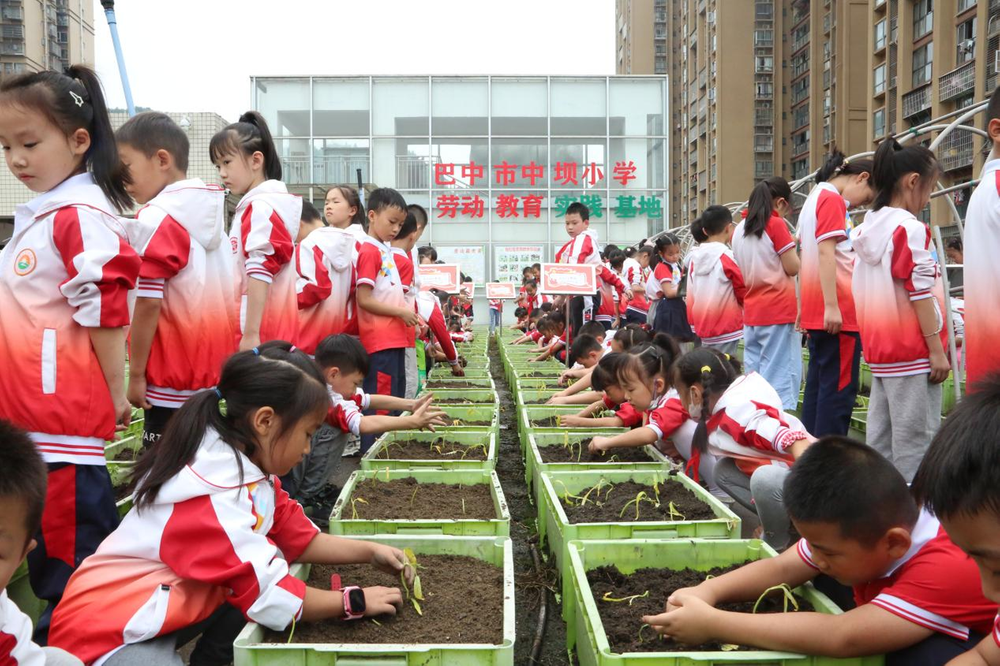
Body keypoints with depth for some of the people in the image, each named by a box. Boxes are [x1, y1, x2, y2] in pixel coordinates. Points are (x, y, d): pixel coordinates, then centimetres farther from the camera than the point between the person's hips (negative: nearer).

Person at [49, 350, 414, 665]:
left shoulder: (249, 468, 0)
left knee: (265, 572, -6)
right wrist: (354, 602, -14)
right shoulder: (214, 492, -27)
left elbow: (299, 540, 10)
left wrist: (369, 552, -1)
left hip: (157, 610, 9)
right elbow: (272, 597, -25)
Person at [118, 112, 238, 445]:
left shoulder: (154, 219, -14)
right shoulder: (210, 212, 10)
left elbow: (148, 304, -17)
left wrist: (135, 373, -11)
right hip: (213, 361, 8)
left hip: (172, 371, -8)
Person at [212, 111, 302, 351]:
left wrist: (251, 334, -24)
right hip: (273, 328, 10)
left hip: (261, 330, -10)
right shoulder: (265, 205, 19)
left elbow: (260, 273, -21)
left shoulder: (260, 208, -12)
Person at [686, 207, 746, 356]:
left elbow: (691, 295, 9)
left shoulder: (694, 258, 3)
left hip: (703, 325, 6)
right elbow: (743, 291, -4)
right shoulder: (727, 256, -13)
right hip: (726, 326, -6)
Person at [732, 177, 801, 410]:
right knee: (781, 375, -5)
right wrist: (794, 247, 8)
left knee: (754, 374, 10)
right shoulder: (776, 224, -9)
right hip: (779, 310, -6)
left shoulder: (739, 229, 10)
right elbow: (792, 268, -7)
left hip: (751, 311, 7)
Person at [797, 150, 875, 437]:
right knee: (840, 388, -7)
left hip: (817, 312, 10)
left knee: (818, 383, 11)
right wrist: (832, 306, -23)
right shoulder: (833, 199, -10)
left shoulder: (814, 198, 21)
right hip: (837, 312, -10)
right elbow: (826, 253, -19)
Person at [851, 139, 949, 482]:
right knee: (915, 440, -4)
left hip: (879, 348, 9)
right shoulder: (910, 228, -13)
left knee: (880, 439, 13)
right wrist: (937, 350, -13)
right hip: (913, 351, -9)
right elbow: (919, 292, -16)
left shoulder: (867, 228, 12)